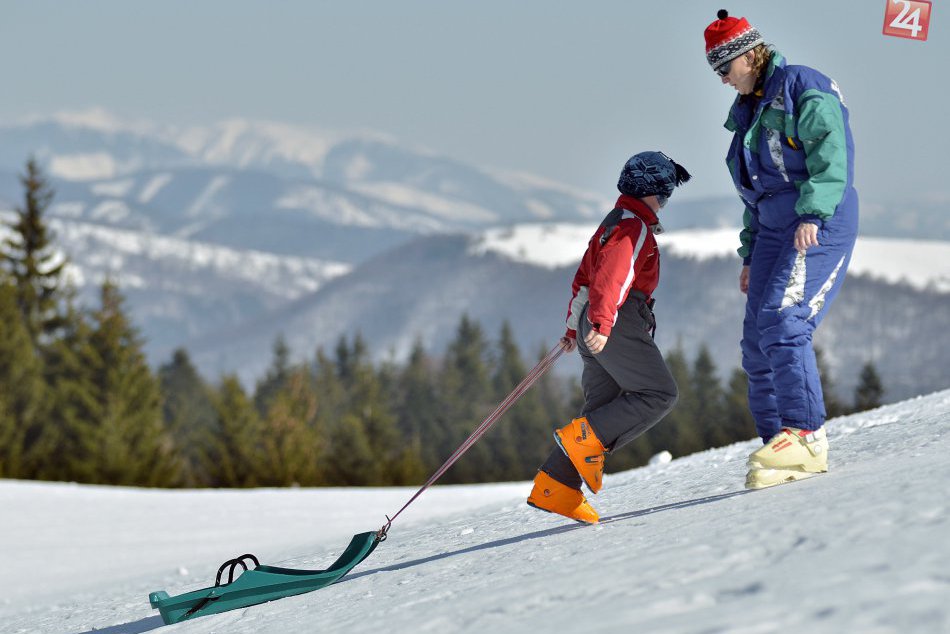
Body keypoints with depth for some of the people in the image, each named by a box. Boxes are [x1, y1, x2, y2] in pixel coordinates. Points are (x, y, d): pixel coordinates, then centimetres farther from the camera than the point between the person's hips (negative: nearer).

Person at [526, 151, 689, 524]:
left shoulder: (612, 224, 25)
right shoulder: (634, 226, -6)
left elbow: (583, 277, 31)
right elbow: (614, 274, -22)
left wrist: (573, 327, 37)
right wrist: (603, 323, -33)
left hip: (597, 323, 10)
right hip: (620, 322, -10)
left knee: (603, 410, 6)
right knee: (659, 394, -11)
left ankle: (554, 487, -4)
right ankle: (584, 438, -22)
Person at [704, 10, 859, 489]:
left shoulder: (803, 89, -6)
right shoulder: (750, 112, 21)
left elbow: (830, 155, -17)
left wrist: (812, 213, -28)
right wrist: (750, 254, 22)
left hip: (821, 226, -9)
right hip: (775, 231, 9)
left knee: (782, 322, -23)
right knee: (757, 343, 1)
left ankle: (806, 437, -24)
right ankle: (780, 448, 2)